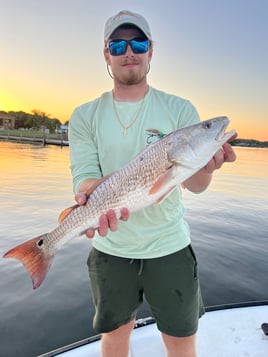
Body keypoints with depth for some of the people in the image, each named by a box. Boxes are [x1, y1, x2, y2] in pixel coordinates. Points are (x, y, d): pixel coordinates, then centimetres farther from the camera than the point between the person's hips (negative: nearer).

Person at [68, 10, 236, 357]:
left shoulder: (180, 110, -5)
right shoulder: (85, 116, -1)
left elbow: (195, 185, -10)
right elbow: (85, 175, -9)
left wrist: (206, 163, -33)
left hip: (169, 246, 0)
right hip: (111, 248, 1)